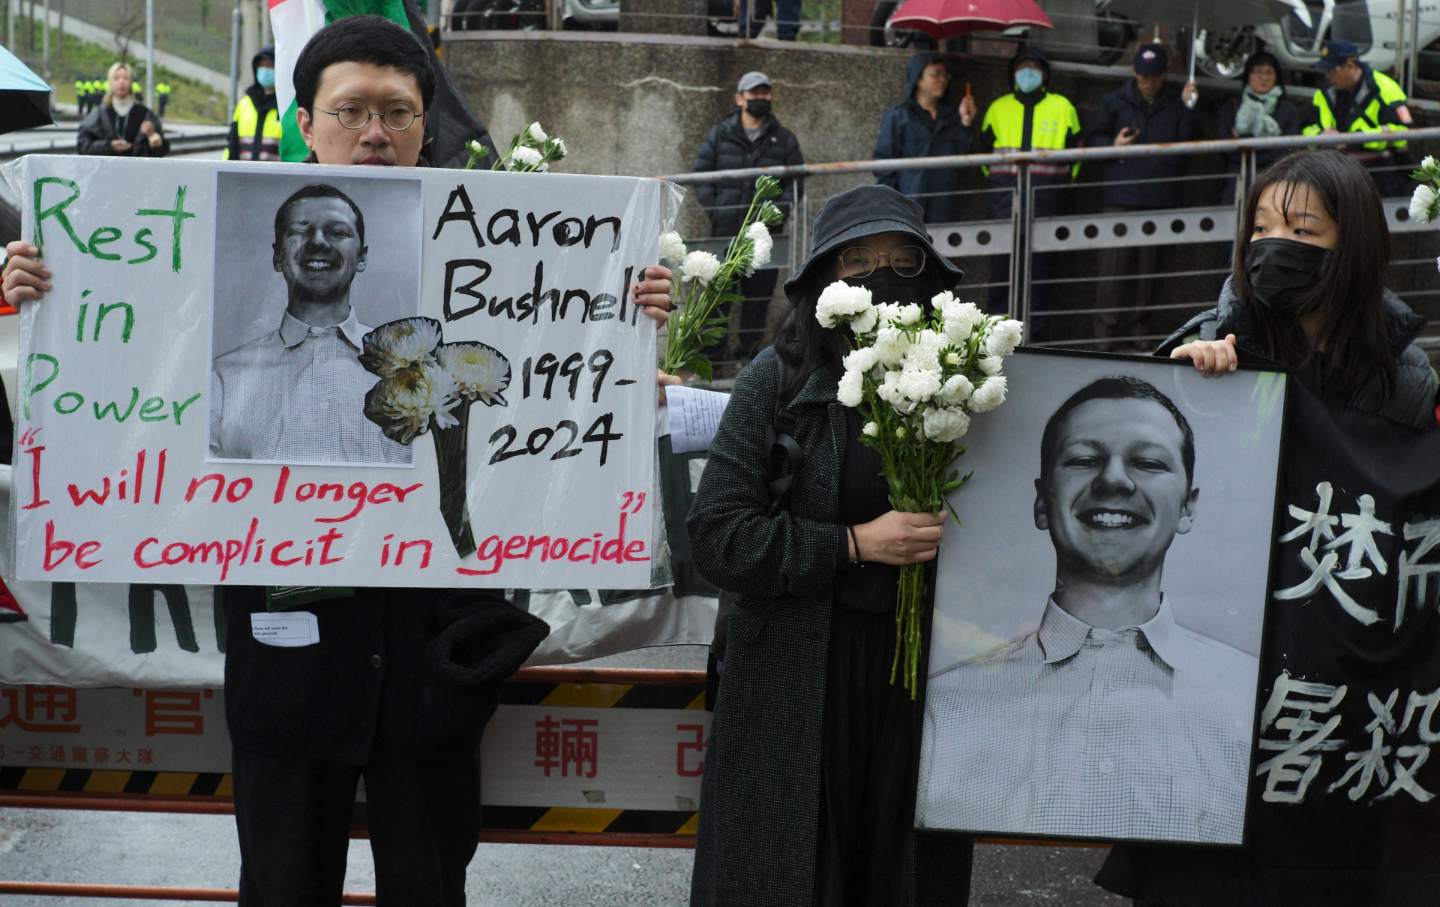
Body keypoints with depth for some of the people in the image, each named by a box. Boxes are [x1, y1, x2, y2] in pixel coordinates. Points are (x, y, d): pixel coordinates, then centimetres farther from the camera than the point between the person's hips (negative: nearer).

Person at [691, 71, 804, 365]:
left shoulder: (784, 140, 8)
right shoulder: (721, 134, 6)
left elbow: (796, 181, 10)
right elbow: (700, 172, 8)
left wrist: (779, 209, -6)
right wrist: (712, 208, -4)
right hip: (725, 230, -1)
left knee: (759, 292, 5)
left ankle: (748, 348, 16)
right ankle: (711, 350, 5)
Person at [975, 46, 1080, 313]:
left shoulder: (1062, 107, 9)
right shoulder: (998, 107, 13)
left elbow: (1075, 150, 14)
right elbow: (983, 148, 22)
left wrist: (1062, 183, 10)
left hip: (1044, 198, -1)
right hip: (1004, 196, 1)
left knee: (1037, 261, 0)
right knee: (1001, 261, -1)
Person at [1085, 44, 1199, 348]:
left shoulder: (1175, 103, 10)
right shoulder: (1116, 101, 9)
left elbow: (1189, 141, 0)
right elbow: (1093, 137, 11)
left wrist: (1189, 108, -11)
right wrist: (1112, 145, -8)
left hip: (1161, 198, 2)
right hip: (1121, 196, -2)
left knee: (1149, 264, 6)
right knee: (1114, 264, -7)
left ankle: (1136, 328, 14)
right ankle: (1106, 330, -4)